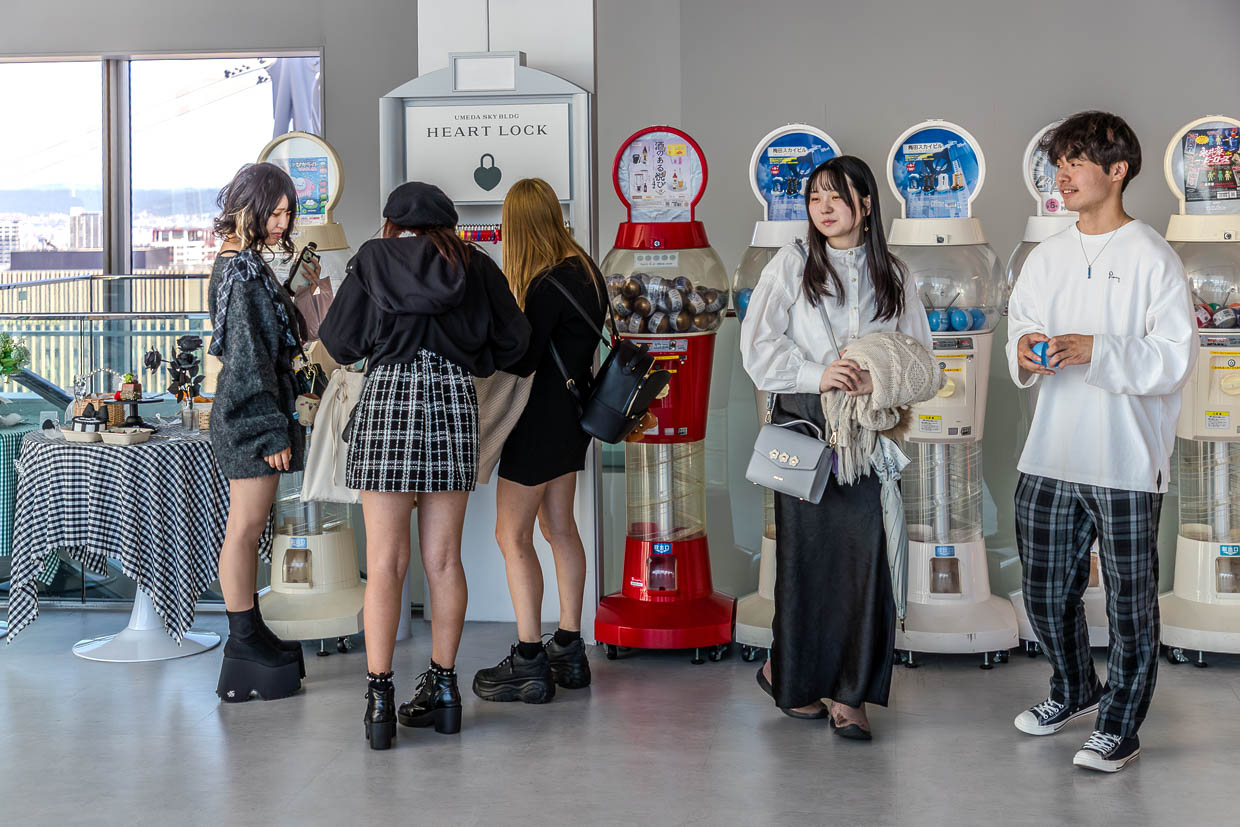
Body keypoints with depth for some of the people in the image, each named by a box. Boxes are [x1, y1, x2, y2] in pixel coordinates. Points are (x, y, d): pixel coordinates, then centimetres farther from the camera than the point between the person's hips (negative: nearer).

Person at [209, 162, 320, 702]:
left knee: (249, 528, 13)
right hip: (251, 414, -10)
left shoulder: (244, 263, 15)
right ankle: (244, 643, 2)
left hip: (251, 413, 10)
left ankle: (249, 635, 20)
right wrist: (272, 431, -18)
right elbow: (249, 358, -19)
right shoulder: (242, 272, -16)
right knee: (245, 528, -4)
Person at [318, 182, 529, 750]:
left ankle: (380, 697, -1)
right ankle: (443, 686, 17)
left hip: (387, 401, -2)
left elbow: (339, 343, 7)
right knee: (444, 560, 10)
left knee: (385, 563, -1)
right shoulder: (473, 265, 10)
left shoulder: (371, 260, 6)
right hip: (455, 404, 2)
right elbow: (513, 340, 10)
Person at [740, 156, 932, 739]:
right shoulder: (791, 264, 6)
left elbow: (919, 356, 10)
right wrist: (816, 374, -16)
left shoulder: (892, 276, 12)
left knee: (866, 554, -7)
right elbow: (757, 345, -2)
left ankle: (850, 693, 1)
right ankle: (789, 676, 20)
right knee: (805, 553, 1)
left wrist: (878, 379, -11)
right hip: (804, 427, -2)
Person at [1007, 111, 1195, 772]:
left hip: (1126, 463, -6)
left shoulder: (1152, 258, -8)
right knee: (1046, 593, 16)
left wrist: (1095, 350, -24)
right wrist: (1024, 352, -10)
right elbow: (1020, 327, 13)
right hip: (1050, 458, 6)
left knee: (1129, 601, 4)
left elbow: (1174, 358, -12)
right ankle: (1074, 690, 39)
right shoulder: (1046, 258, 11)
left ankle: (1120, 724, 17)